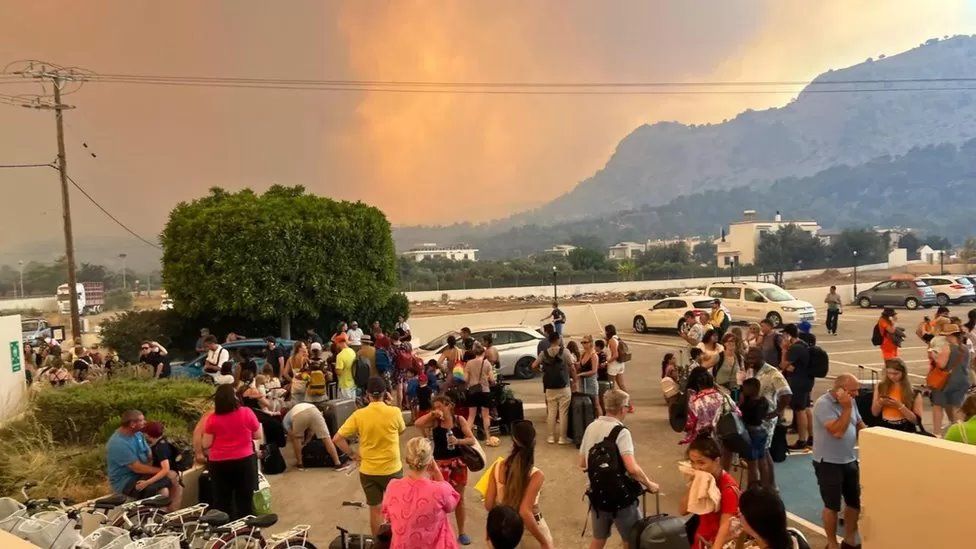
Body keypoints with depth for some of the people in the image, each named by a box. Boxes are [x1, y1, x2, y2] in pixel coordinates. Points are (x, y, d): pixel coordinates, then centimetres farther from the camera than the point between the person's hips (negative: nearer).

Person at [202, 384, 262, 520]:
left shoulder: (212, 419, -7)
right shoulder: (247, 413, -9)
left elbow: (206, 444, -3)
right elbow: (258, 436, 1)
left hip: (219, 463, 1)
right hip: (244, 460, -1)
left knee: (221, 501, 14)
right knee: (245, 499, 10)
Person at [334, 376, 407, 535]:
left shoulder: (358, 415, -10)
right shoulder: (394, 412, -14)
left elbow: (337, 439, -9)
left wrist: (353, 455, 2)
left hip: (368, 470, 1)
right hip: (392, 469, -1)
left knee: (376, 509, 14)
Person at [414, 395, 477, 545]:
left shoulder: (459, 420, -5)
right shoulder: (435, 421, -5)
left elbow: (472, 440, -6)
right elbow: (417, 424, -21)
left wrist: (459, 441, -23)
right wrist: (432, 414, -21)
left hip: (458, 463, 1)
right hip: (440, 464, -1)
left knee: (459, 498, 12)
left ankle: (461, 532, 27)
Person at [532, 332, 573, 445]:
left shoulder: (544, 353, 1)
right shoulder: (564, 351, -7)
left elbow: (534, 366, 2)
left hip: (550, 388, 3)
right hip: (564, 387, -3)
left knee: (551, 412, 10)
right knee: (563, 413, 3)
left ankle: (551, 437, 15)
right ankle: (562, 437, 6)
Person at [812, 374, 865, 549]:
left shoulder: (849, 402, 3)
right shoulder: (823, 404, -21)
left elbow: (859, 425, 15)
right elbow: (837, 431, -28)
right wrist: (847, 408, -24)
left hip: (850, 460, 8)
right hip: (828, 463, -7)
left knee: (855, 502, 16)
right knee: (832, 506, 4)